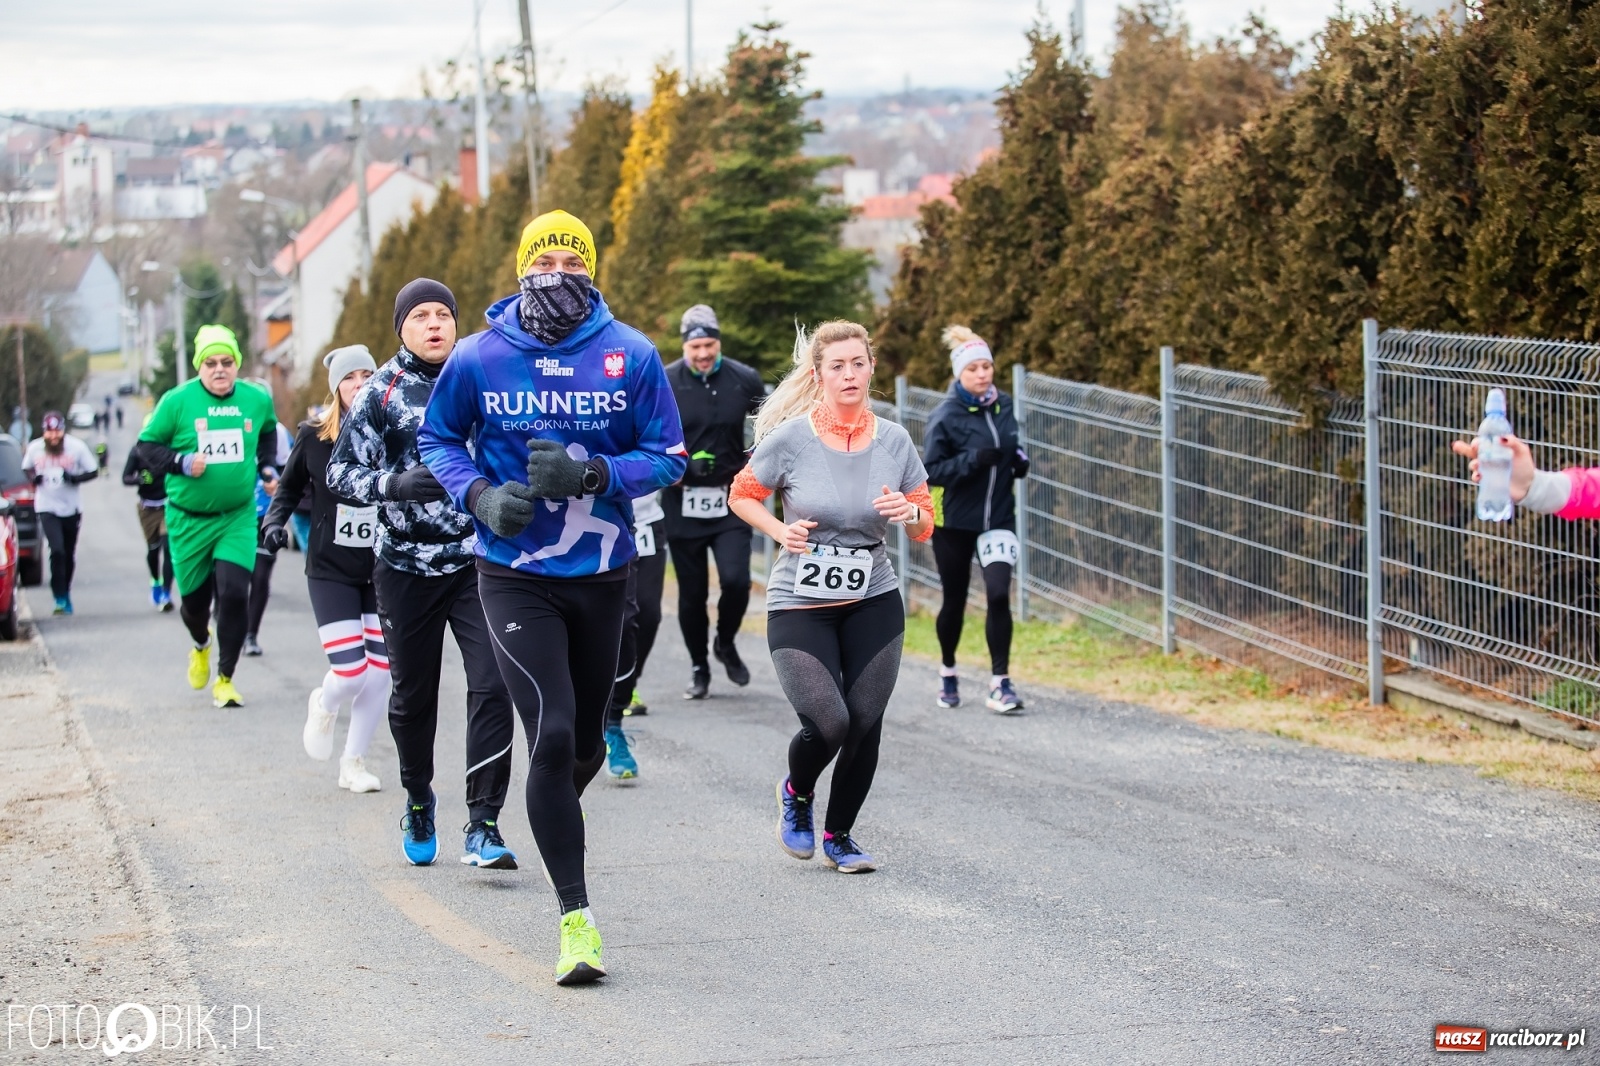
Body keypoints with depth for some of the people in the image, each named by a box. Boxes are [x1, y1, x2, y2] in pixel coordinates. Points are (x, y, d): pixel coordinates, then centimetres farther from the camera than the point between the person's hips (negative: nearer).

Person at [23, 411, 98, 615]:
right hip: (47, 508, -1)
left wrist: (75, 478, -20)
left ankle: (66, 593, 33)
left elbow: (93, 472, -2)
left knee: (69, 555, 12)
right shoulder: (34, 448, -6)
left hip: (71, 508, 1)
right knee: (57, 550, -16)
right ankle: (60, 598, -10)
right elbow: (26, 469, 12)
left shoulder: (77, 447, -10)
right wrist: (33, 478, -10)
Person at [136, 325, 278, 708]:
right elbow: (147, 446, -3)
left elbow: (268, 433, 22)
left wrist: (268, 467, 7)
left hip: (238, 516, 1)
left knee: (234, 593, -14)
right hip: (188, 519, -1)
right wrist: (181, 463, -18)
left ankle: (225, 678, 2)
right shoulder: (177, 401, -10)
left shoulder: (257, 399, 0)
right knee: (194, 597, 10)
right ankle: (201, 645, 48)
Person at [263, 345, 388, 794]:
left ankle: (353, 762, 20)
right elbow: (290, 486, 11)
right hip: (331, 572, -1)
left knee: (379, 674, 0)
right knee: (350, 672, -10)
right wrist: (274, 522, -5)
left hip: (384, 571, 1)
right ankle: (323, 706, 27)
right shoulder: (314, 436, -5)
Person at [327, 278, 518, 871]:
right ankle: (418, 801, 37)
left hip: (479, 561, 0)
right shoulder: (381, 391, 0)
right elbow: (341, 473, -4)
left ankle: (482, 826, -11)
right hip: (406, 566, 0)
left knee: (492, 688, -13)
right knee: (412, 694, 12)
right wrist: (396, 483, -21)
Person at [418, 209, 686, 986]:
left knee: (585, 744, 16)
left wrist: (590, 474, -19)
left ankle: (552, 818, 51)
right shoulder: (479, 359, -6)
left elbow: (667, 457, -1)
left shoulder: (631, 355, -6)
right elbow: (438, 438, 9)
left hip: (601, 577, 2)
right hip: (516, 579, -2)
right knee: (552, 735, -15)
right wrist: (481, 495, -11)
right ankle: (576, 915, -9)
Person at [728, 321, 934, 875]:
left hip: (874, 604, 3)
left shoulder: (893, 441, -1)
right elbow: (742, 495, 3)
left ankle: (839, 835, 22)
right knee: (828, 724, -16)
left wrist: (909, 512, -15)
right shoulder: (791, 438, -10)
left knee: (865, 725, -2)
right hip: (800, 607, -3)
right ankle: (796, 792, 20)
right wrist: (781, 532, -14)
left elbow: (925, 525, 8)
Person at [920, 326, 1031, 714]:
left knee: (999, 594, -14)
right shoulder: (945, 416, -12)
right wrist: (972, 460, -26)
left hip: (998, 517, 3)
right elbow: (930, 471, -13)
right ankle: (948, 671, 34)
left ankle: (1000, 682, -7)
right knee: (955, 600, 10)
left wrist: (1019, 459, -4)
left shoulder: (1003, 406, 2)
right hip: (953, 521, -2)